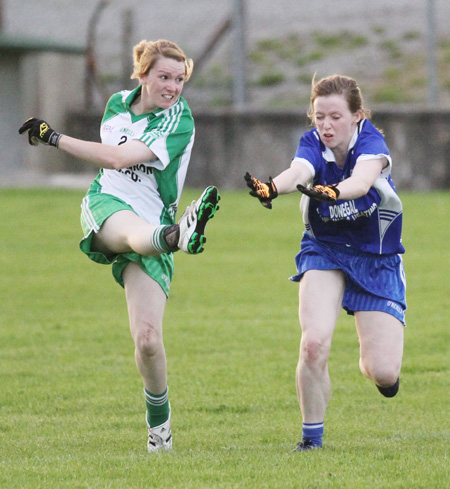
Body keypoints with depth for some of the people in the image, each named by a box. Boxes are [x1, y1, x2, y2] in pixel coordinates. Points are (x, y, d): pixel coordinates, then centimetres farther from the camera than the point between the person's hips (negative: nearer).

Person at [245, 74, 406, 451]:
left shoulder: (371, 142, -19)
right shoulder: (312, 144, -13)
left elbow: (362, 180, -41)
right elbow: (299, 172, -36)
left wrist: (332, 192, -64)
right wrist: (271, 188, -60)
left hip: (377, 259, -1)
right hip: (324, 251, 1)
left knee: (382, 373, -10)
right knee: (314, 342, -23)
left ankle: (378, 366, 30)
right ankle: (312, 436, -5)